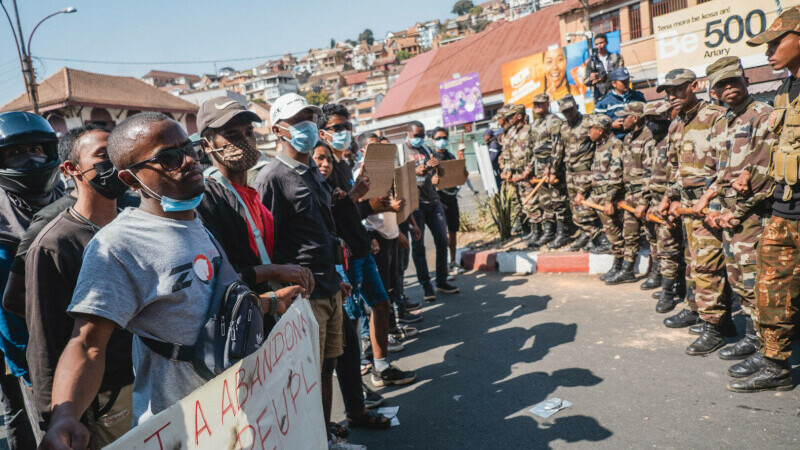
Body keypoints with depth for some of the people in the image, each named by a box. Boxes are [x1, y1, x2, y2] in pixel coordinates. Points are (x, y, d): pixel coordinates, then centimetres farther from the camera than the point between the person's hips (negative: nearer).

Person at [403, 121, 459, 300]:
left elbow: (439, 173, 17)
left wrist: (437, 166, -6)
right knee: (418, 246, -1)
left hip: (433, 200, 6)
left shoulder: (426, 149, 15)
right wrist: (415, 172, -26)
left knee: (442, 241, 6)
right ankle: (426, 286, 8)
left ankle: (442, 282, 18)